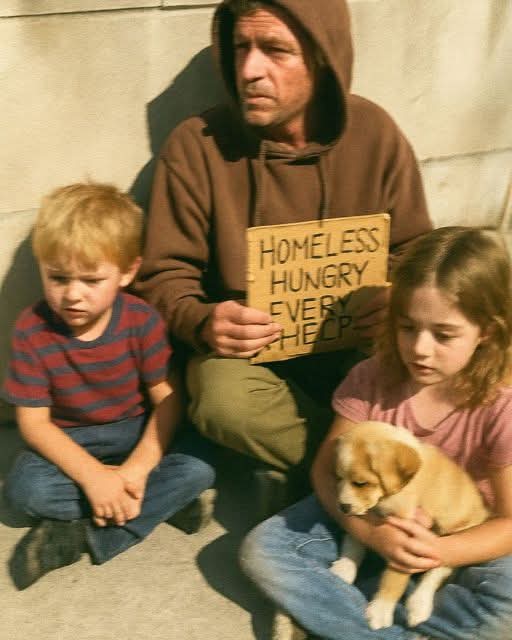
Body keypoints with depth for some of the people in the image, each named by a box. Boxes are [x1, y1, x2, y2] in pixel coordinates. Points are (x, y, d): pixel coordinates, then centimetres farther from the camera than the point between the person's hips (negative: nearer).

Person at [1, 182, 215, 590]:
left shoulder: (142, 321, -16)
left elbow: (167, 399, -14)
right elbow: (34, 421, -15)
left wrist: (136, 470, -27)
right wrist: (91, 475, -26)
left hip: (137, 433, 0)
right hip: (69, 443, 0)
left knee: (198, 471, -25)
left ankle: (83, 535, -20)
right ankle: (165, 502, -19)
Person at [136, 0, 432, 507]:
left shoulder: (376, 134, -6)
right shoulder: (196, 146, -13)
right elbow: (165, 275, -5)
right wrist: (202, 322, -27)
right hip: (243, 349, -1)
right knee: (225, 402, -34)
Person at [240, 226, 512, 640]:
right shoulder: (371, 379, -14)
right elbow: (327, 470, -9)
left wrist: (440, 551, -35)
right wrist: (371, 531, -29)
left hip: (456, 539, -2)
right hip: (370, 519, 2)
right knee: (263, 549, -17)